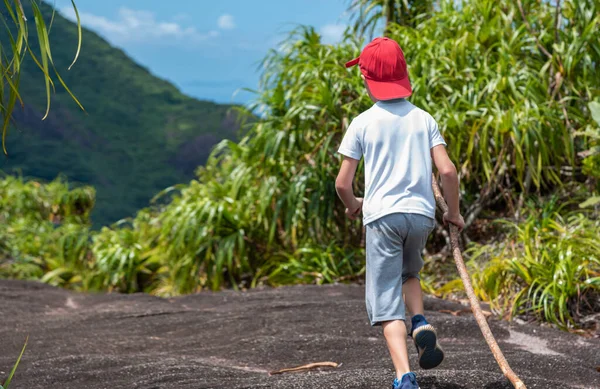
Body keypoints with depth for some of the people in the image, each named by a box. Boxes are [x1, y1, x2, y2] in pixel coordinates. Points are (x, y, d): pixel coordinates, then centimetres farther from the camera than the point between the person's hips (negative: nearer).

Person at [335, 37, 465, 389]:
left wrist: (353, 206, 21)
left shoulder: (363, 123, 0)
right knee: (409, 272, 30)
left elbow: (343, 183, -1)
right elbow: (448, 170, -3)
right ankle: (422, 324, 3)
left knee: (387, 301, -1)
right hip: (422, 214, 3)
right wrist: (454, 213, 12)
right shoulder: (424, 119, 6)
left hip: (382, 215, -3)